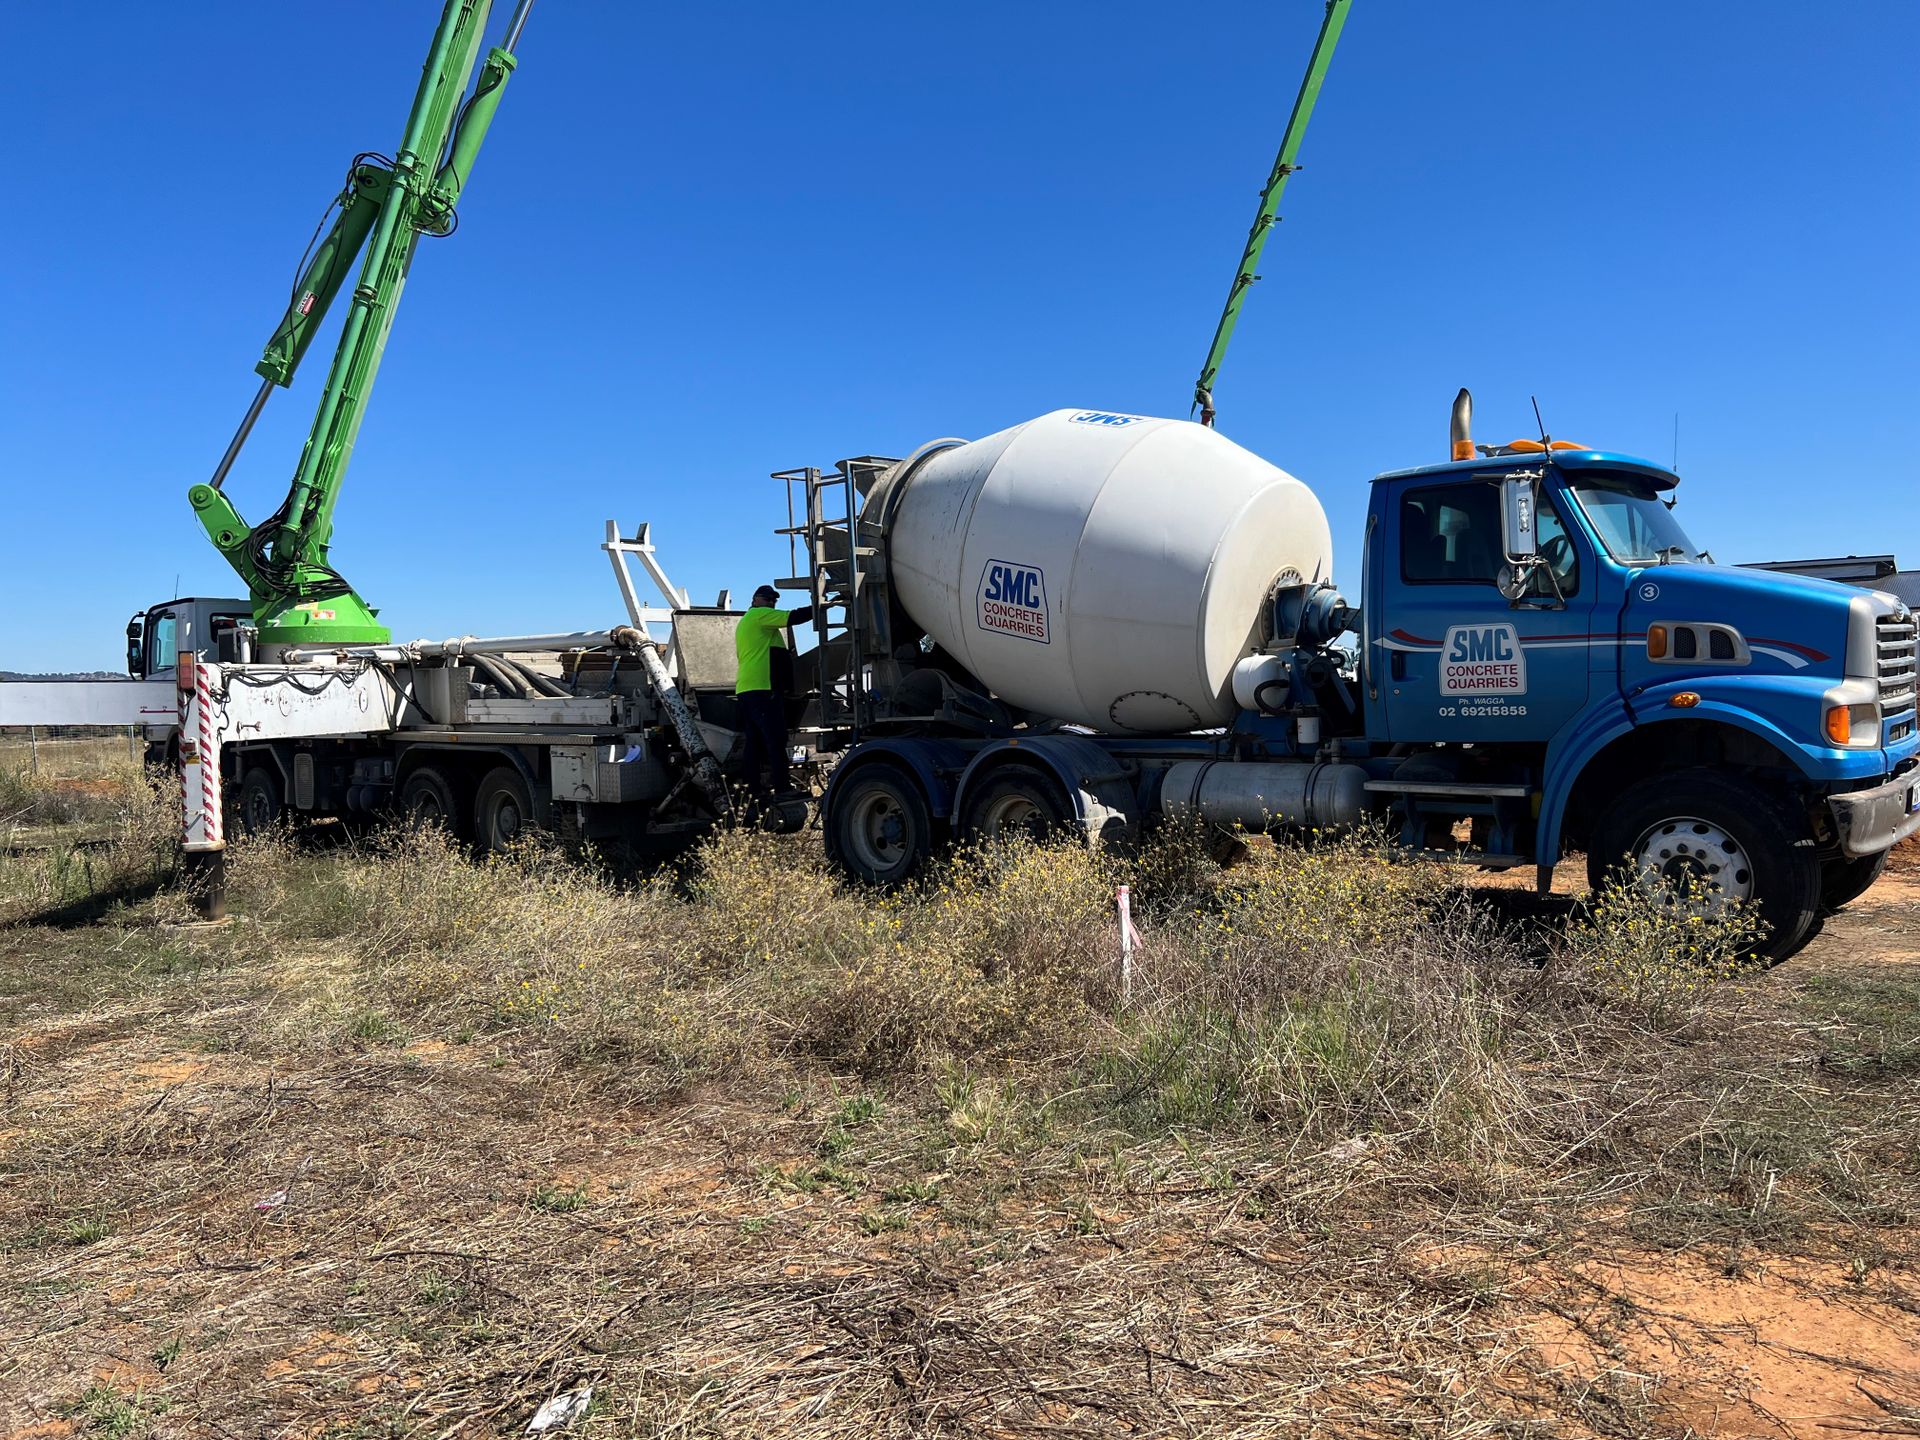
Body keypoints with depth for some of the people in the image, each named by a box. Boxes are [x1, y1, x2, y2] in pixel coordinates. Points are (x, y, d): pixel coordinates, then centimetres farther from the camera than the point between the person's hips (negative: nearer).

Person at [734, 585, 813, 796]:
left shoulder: (745, 622, 28)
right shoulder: (759, 615, -2)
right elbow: (793, 618, -10)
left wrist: (785, 655, 23)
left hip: (745, 690, 10)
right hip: (763, 690, -10)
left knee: (755, 743, 8)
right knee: (776, 741, -12)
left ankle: (754, 786, 8)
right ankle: (782, 789, -15)